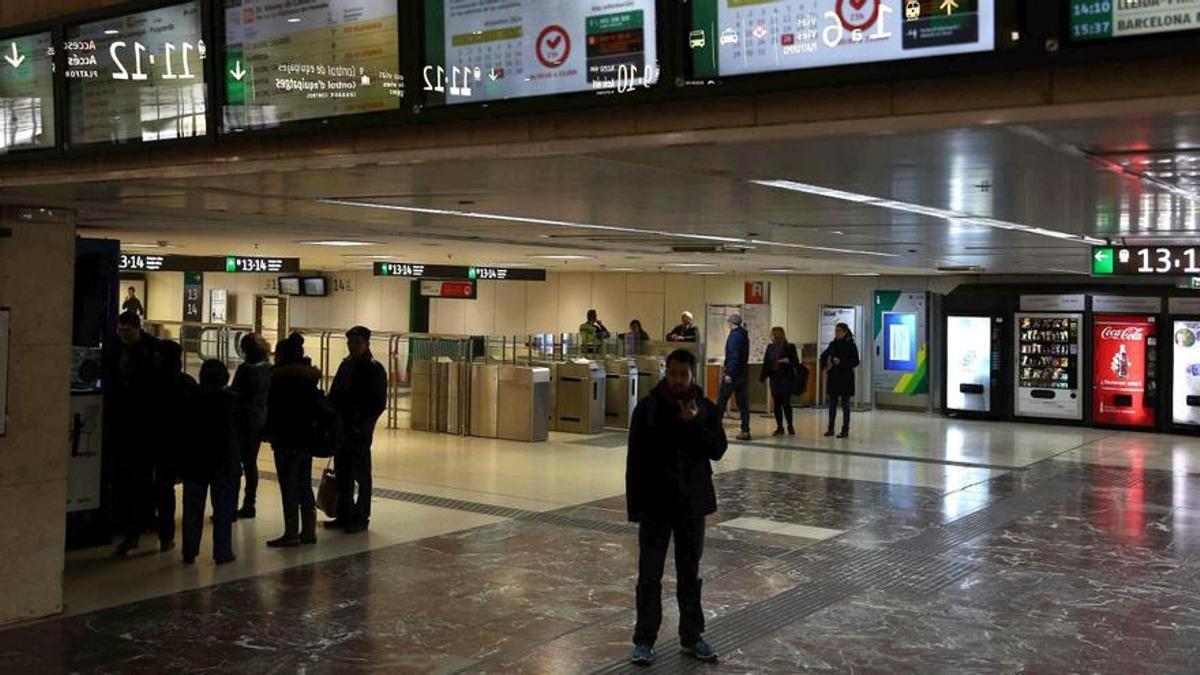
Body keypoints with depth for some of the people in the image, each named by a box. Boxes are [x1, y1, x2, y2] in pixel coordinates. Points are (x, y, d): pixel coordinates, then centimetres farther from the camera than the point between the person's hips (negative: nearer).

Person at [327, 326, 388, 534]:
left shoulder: (374, 369, -7)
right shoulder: (346, 365, 12)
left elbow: (379, 404, -11)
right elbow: (334, 395, 15)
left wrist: (362, 425, -18)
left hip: (359, 431, -7)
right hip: (341, 428, 7)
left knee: (361, 474, 1)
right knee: (342, 474, 12)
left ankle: (361, 518, 8)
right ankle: (344, 515, 22)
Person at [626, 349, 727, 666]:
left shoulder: (706, 409, -1)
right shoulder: (647, 408, -8)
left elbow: (718, 450, -8)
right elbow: (635, 460, -7)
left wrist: (694, 423, -22)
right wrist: (635, 506, -10)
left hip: (692, 503, 2)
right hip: (655, 505, -2)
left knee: (690, 574, 14)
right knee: (649, 576, 4)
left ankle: (692, 637, 25)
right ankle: (644, 640, 15)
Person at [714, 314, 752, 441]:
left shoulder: (734, 335, -12)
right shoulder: (745, 335, 14)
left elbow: (733, 356, -20)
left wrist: (729, 373, -21)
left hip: (733, 373, -8)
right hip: (744, 372, 8)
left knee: (721, 401, 1)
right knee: (743, 403, 7)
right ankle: (745, 431, 5)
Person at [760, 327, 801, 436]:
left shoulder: (789, 347, -4)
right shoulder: (770, 347, 8)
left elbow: (796, 362, -2)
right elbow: (766, 363, 9)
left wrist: (788, 361, -21)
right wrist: (763, 377, 5)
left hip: (786, 379, -4)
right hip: (774, 379, 4)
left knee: (786, 403, -4)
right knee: (776, 403, 5)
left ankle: (790, 426, 8)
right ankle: (779, 427, 11)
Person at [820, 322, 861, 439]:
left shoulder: (851, 345, -7)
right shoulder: (833, 344, 7)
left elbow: (855, 362, -10)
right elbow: (824, 356, 19)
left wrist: (841, 362, -22)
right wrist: (824, 366, 2)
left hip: (845, 378, -5)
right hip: (833, 377, 5)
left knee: (845, 404, 1)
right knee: (832, 404, 8)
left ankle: (845, 430, 5)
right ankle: (830, 428, 15)